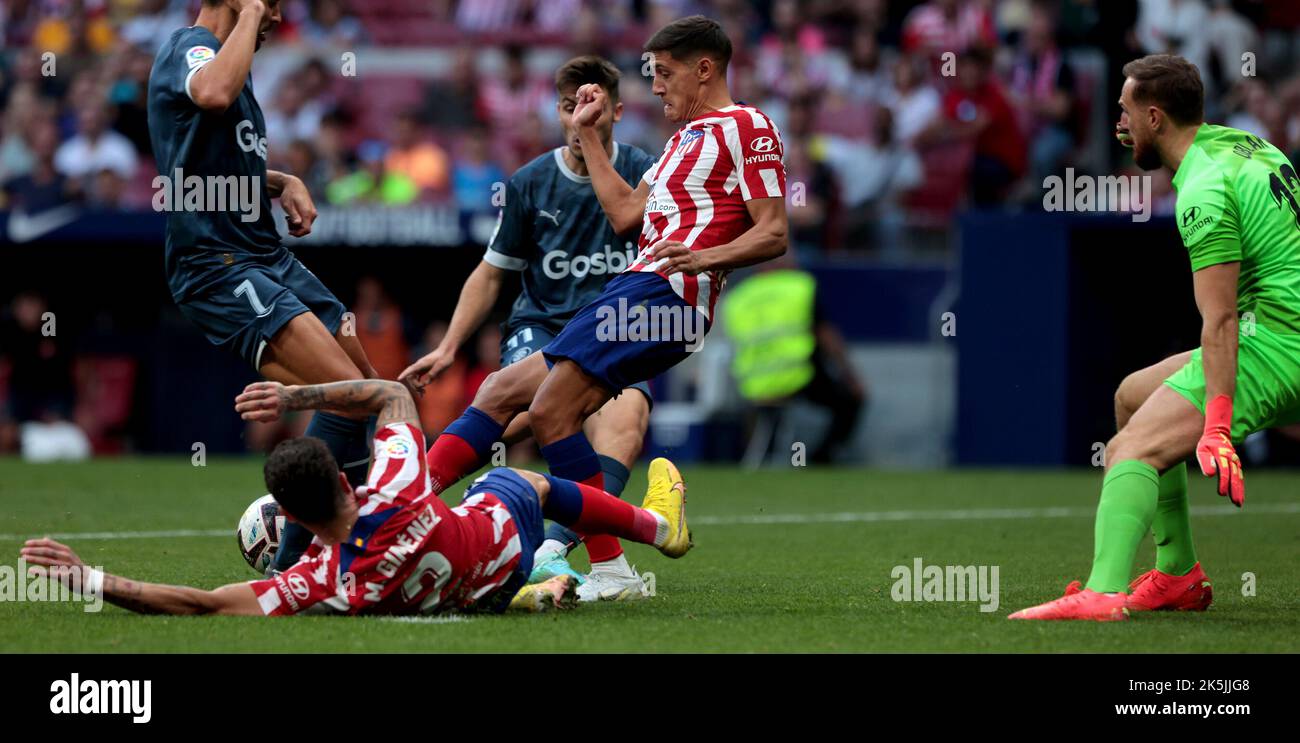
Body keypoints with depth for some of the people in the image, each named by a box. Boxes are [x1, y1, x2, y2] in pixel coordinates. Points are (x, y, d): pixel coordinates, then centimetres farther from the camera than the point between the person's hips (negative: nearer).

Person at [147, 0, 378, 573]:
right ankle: (290, 570, -17)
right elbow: (212, 94, -37)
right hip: (220, 269, -11)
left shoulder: (221, 56, 20)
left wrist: (282, 183, 16)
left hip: (267, 260, 11)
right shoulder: (190, 49, -11)